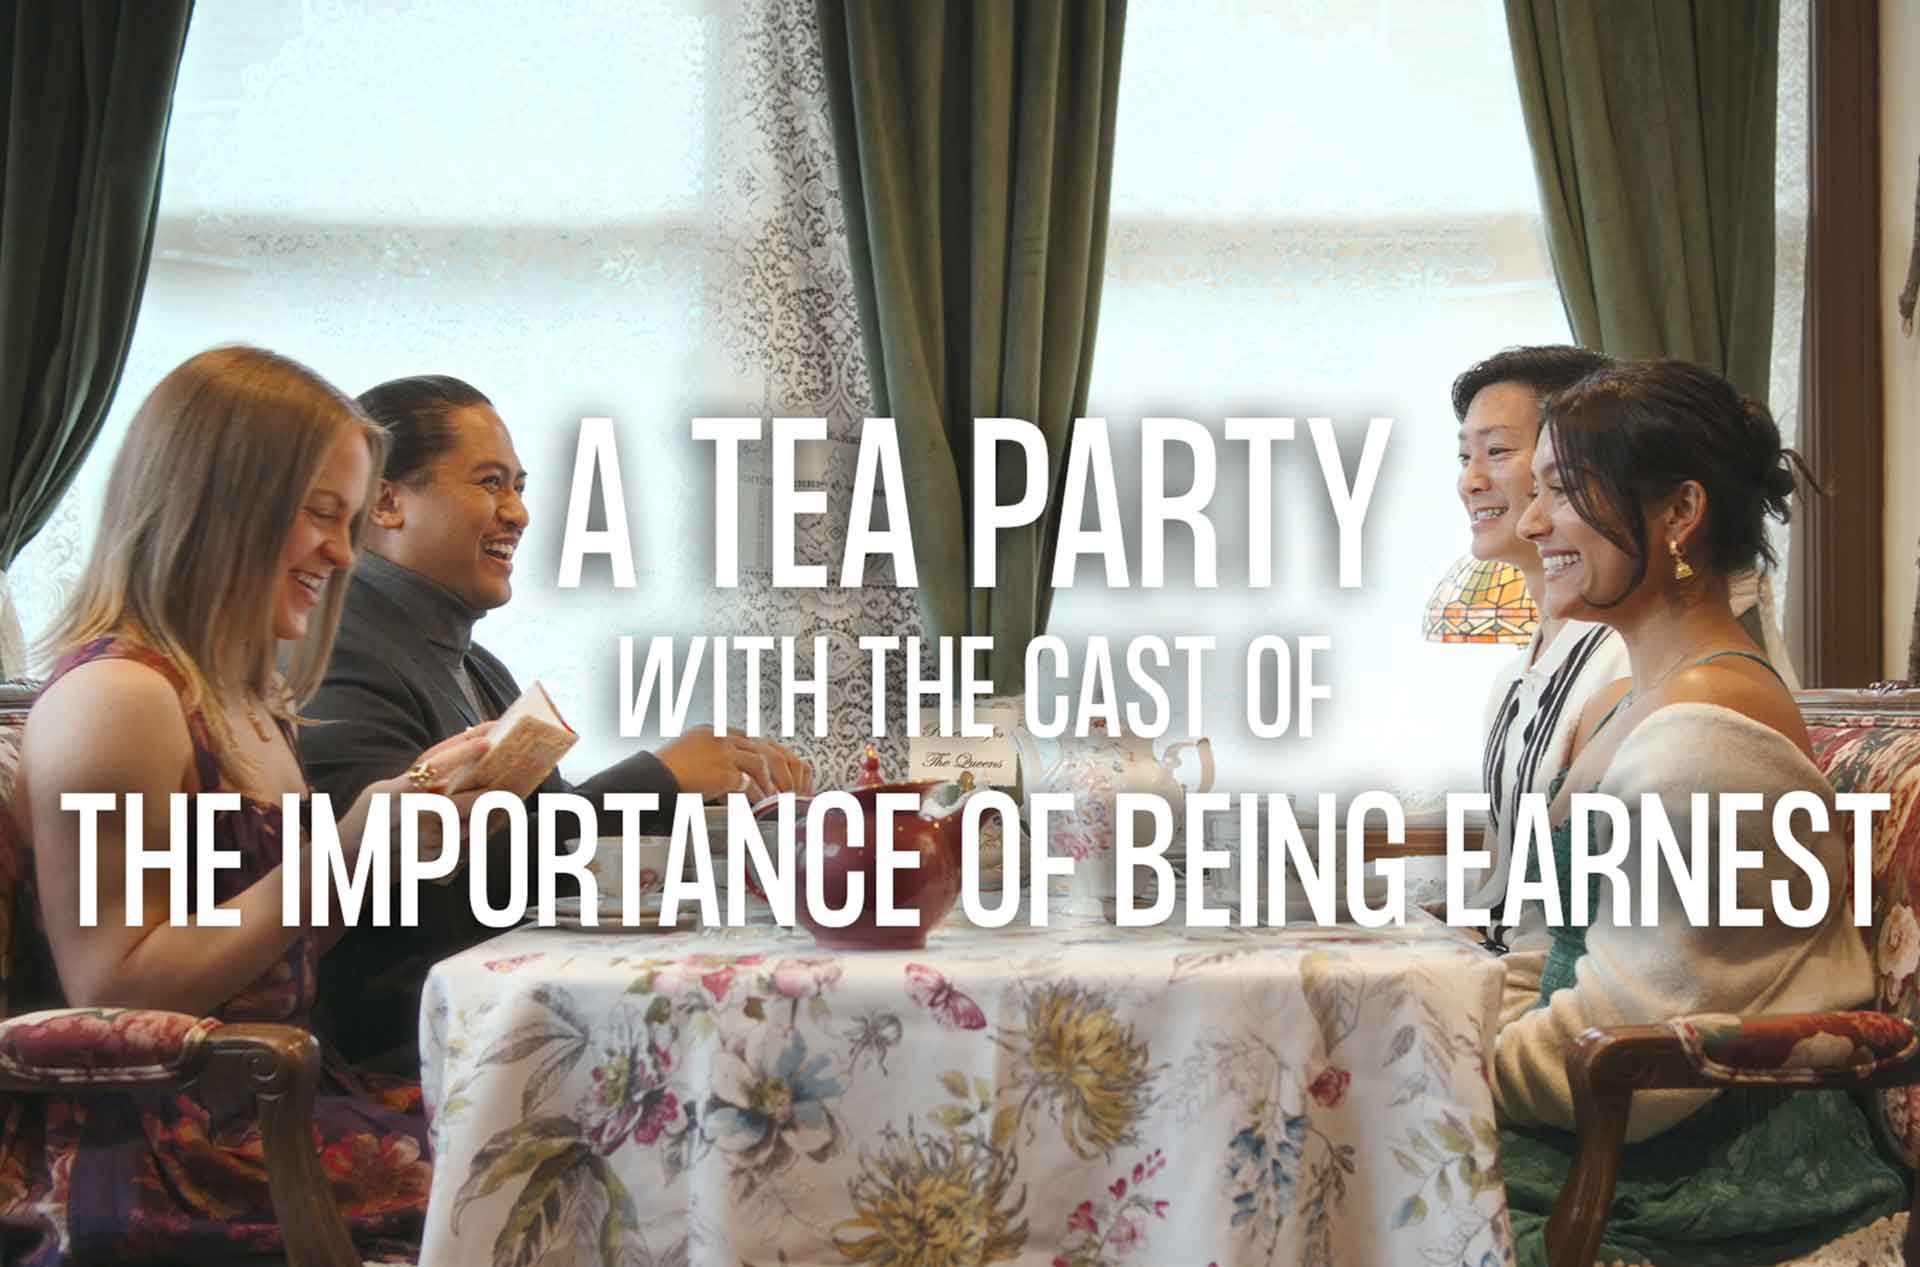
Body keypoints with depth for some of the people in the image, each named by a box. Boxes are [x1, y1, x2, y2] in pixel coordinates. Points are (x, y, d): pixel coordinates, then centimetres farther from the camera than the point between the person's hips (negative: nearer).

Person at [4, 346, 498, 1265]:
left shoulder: (249, 705, 15)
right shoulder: (113, 699, -12)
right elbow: (111, 994, -17)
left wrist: (410, 805, 8)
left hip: (264, 1103, 8)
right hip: (159, 1147, -8)